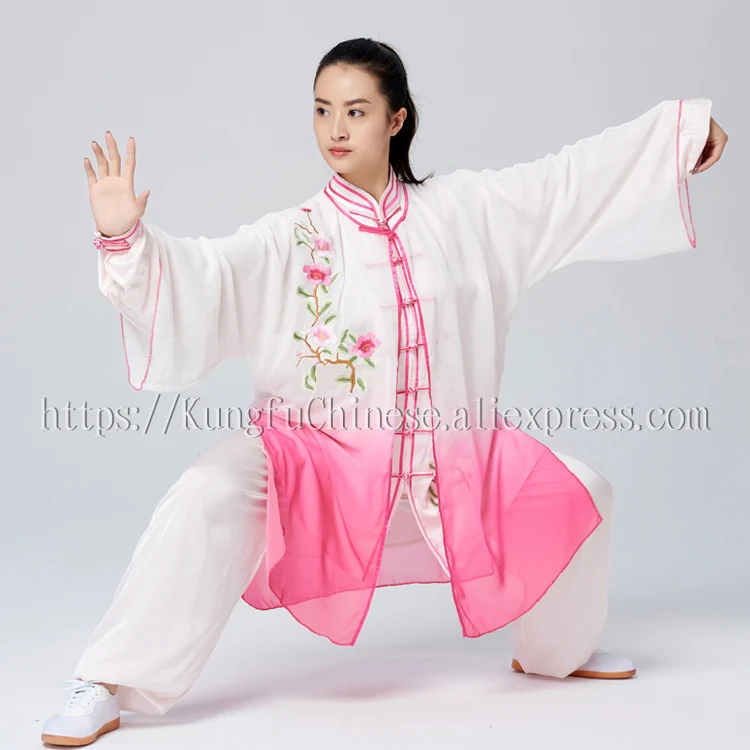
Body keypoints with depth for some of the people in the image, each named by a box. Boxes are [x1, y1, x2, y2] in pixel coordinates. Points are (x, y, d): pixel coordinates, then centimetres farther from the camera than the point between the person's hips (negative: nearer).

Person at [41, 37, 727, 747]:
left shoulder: (460, 210, 2)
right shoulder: (289, 240, -6)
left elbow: (570, 178, 8)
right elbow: (203, 275, -20)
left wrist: (681, 126, 11)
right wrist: (123, 238, -39)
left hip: (451, 458, 4)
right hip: (318, 459, -3)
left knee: (577, 495, 2)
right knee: (209, 497, -28)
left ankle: (560, 650, 33)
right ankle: (104, 688, -14)